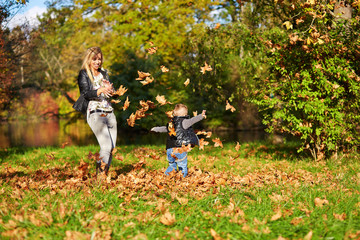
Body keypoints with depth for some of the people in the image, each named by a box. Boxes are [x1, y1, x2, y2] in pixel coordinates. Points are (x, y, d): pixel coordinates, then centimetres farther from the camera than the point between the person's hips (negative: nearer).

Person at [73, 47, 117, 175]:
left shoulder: (104, 73, 20)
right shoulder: (84, 74, 3)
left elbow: (112, 92, 17)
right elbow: (86, 93, -9)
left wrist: (110, 90, -8)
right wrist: (100, 90, -26)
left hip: (109, 112, 6)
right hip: (95, 113, -6)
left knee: (112, 147, -3)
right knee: (106, 146, -19)